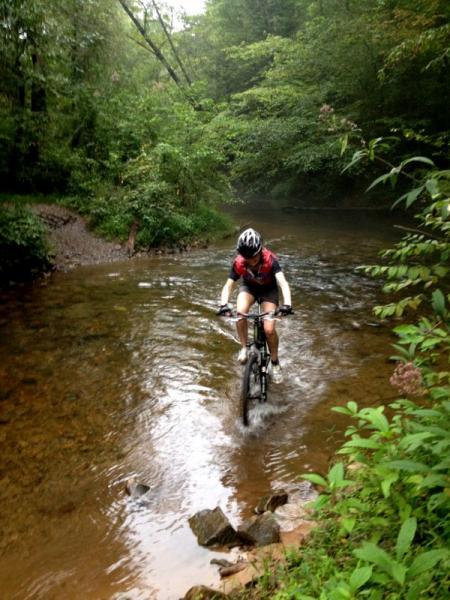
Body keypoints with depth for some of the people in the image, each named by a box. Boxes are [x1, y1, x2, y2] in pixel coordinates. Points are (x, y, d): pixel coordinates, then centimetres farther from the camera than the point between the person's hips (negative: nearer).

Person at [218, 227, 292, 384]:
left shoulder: (270, 260, -35)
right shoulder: (238, 263, -29)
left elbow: (283, 282, -45)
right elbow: (228, 285, -30)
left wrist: (287, 303, -62)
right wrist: (224, 304, -50)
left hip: (268, 290, -1)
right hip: (249, 287, 2)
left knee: (269, 329, -16)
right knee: (240, 313, -31)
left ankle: (275, 362, 8)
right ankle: (244, 348, -9)